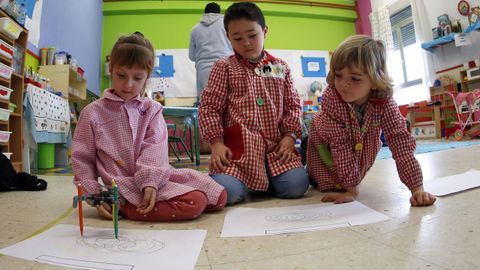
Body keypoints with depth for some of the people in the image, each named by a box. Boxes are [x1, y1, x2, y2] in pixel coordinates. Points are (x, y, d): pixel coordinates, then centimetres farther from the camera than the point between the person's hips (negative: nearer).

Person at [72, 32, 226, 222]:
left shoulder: (151, 109, 9)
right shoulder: (93, 113, 3)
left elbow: (154, 149, -5)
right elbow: (82, 159, 5)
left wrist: (149, 181, -20)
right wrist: (95, 196, -4)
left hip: (155, 177, 5)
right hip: (128, 185, -5)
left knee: (219, 196, -3)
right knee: (194, 202, -24)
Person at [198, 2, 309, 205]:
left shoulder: (281, 67, 15)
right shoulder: (224, 68, 6)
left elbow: (293, 105, 15)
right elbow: (209, 107, 1)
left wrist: (290, 135, 0)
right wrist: (216, 142, -9)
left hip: (276, 145, 3)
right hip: (237, 147, -2)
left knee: (296, 186, -17)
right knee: (226, 192, -24)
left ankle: (267, 179, 15)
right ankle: (243, 179, 12)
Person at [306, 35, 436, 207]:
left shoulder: (384, 102, -29)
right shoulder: (331, 98, -37)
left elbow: (401, 141, -29)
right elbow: (341, 144, -35)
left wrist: (417, 188, -35)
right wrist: (351, 188, -32)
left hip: (362, 146, 3)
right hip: (327, 145, -2)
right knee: (330, 184, 1)